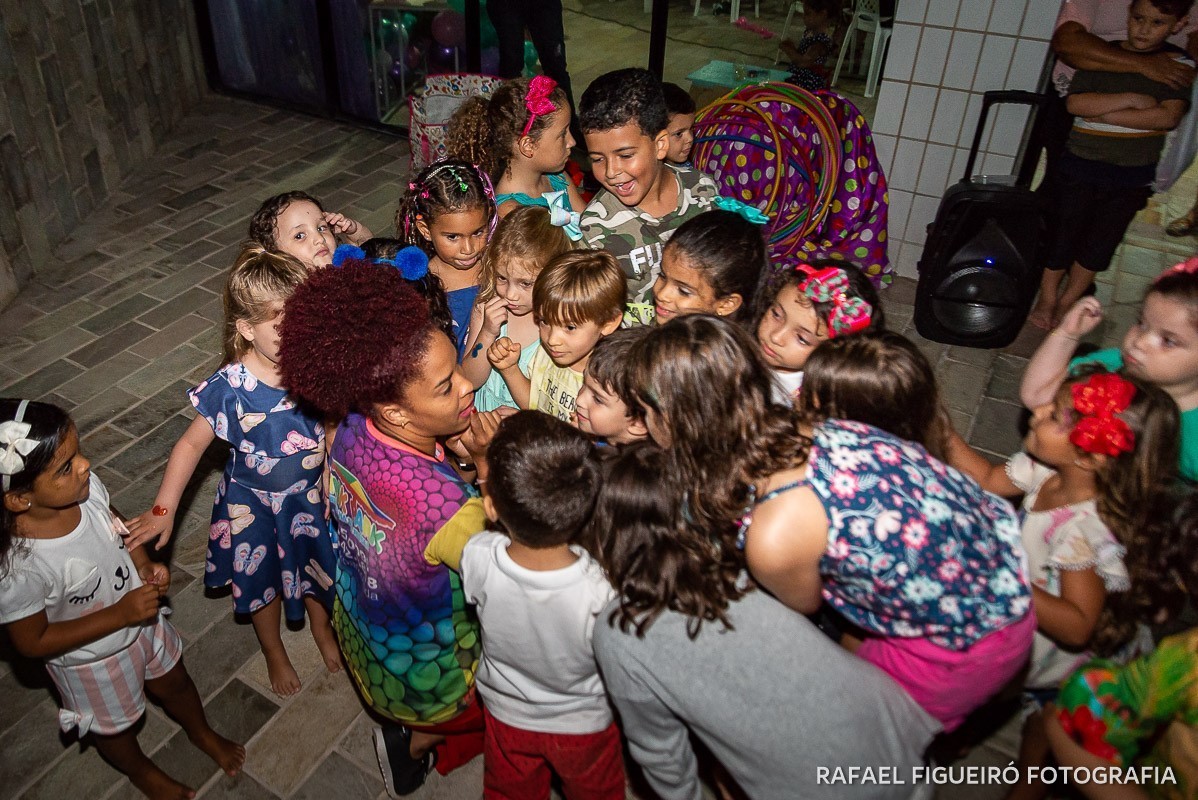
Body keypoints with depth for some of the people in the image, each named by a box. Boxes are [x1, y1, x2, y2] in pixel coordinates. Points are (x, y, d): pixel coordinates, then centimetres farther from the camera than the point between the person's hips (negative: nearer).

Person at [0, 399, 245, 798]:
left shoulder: (85, 486, -25)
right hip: (92, 661, -5)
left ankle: (201, 732, 63)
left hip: (141, 619, 5)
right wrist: (119, 615, -28)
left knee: (174, 682, 31)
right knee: (114, 726, 27)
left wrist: (145, 564, -16)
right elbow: (33, 642, -25)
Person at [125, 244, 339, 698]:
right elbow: (192, 444, -16)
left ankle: (321, 628, 58)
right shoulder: (231, 388, -28)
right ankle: (274, 652, 52)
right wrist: (162, 510, -16)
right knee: (263, 580, 22)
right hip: (254, 505, -2)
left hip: (312, 494, 2)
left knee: (317, 564, 25)